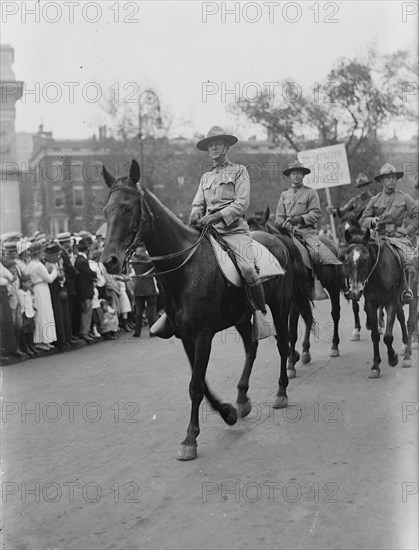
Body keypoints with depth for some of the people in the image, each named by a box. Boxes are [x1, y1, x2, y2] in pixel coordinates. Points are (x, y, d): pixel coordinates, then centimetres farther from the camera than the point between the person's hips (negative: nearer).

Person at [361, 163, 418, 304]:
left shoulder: (404, 198, 9)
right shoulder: (375, 200, 13)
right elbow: (363, 221, 12)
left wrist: (406, 230, -6)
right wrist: (372, 221, -9)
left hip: (400, 238, -1)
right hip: (380, 238, 2)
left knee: (408, 259, -27)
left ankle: (408, 290, -18)